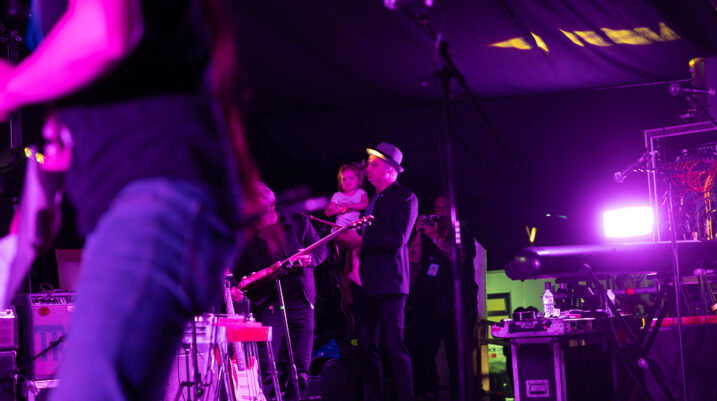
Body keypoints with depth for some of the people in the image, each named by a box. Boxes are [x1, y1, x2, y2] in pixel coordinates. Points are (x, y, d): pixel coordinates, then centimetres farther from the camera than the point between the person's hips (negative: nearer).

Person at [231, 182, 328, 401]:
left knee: (301, 369, 1)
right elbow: (239, 269, 7)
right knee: (266, 370, -12)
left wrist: (311, 258, -11)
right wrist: (235, 288, -14)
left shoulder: (299, 222, 6)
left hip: (301, 302, 2)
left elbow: (321, 249, 10)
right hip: (267, 305, -2)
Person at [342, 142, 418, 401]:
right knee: (366, 345, 8)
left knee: (395, 345, -10)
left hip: (389, 283, -8)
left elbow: (398, 239, -16)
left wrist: (361, 240, -16)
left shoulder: (405, 198, -5)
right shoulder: (370, 199, 19)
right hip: (367, 283, 8)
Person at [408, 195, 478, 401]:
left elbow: (460, 257, -9)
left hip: (454, 301, -3)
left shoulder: (463, 235, 11)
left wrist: (435, 237, -12)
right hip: (428, 302, 3)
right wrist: (419, 232, -2)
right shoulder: (426, 234, 21)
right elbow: (415, 258, 8)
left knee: (456, 351, -6)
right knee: (419, 346, -9)